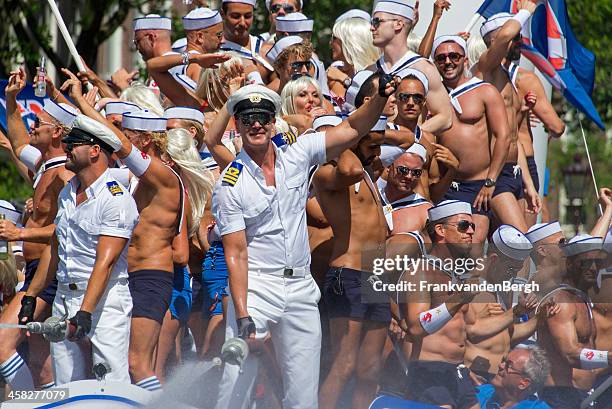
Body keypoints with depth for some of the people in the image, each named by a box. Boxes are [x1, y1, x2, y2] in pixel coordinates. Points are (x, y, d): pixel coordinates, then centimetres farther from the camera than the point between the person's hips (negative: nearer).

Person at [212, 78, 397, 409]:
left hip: (301, 289, 4)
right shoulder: (230, 186, -6)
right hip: (255, 287, -3)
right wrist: (242, 314, -19)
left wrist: (381, 96, -11)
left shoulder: (297, 155, 4)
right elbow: (235, 254, -10)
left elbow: (352, 130, 7)